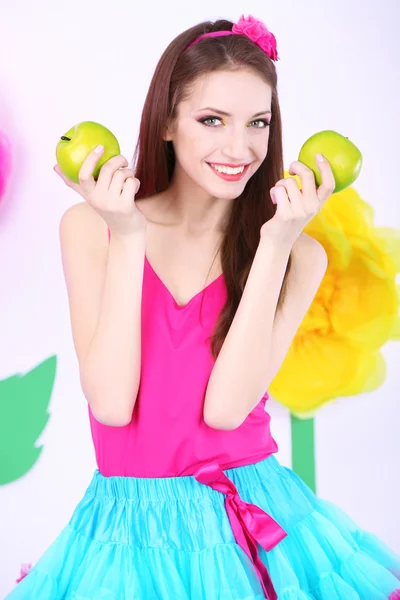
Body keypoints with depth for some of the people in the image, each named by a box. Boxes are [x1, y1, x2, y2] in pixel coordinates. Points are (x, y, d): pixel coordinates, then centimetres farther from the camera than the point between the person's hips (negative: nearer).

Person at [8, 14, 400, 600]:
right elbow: (111, 404, -14)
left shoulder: (298, 254, -4)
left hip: (254, 521, 0)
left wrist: (274, 244, -19)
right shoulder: (89, 228, -4)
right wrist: (126, 239, -17)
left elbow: (226, 408, -16)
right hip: (130, 524, 0)